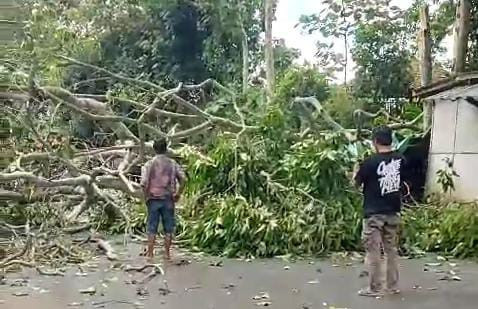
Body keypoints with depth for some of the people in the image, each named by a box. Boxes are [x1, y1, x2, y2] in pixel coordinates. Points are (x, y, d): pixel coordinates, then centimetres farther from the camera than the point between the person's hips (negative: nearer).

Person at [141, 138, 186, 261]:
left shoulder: (149, 164, -3)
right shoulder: (173, 163, 3)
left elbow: (144, 183, -13)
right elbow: (183, 179, -6)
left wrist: (146, 196, -1)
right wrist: (178, 194, 1)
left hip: (154, 199, -1)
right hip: (168, 199, 1)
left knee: (152, 228, 5)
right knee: (168, 227, 8)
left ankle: (150, 253, 7)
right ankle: (167, 253, 12)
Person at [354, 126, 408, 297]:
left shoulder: (370, 162, -16)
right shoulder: (401, 160, 0)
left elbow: (357, 183, -3)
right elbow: (402, 181, 13)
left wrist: (357, 169, 15)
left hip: (374, 213, -5)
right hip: (393, 212, 5)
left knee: (373, 251, 2)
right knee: (391, 250, 14)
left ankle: (374, 288, 7)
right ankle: (393, 286, 20)